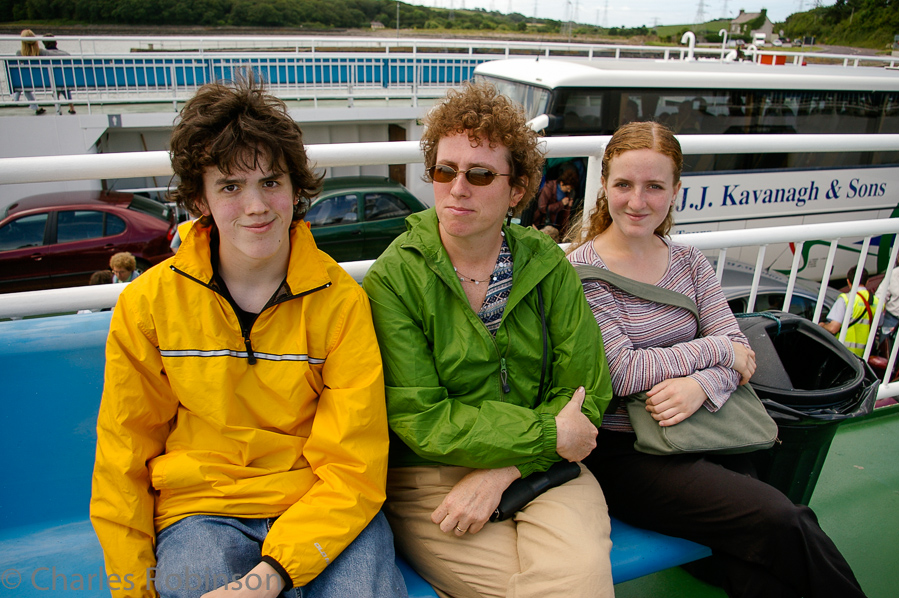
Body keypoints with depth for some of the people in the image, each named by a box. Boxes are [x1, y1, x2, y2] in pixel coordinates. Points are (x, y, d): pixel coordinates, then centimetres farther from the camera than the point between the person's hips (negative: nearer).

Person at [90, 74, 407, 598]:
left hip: (322, 508, 0)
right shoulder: (148, 304, -3)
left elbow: (353, 466, -8)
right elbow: (123, 458, 6)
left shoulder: (342, 300, -7)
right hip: (200, 510, 1)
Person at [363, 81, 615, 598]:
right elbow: (420, 419, -12)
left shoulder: (548, 267, 2)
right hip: (429, 478, -2)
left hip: (541, 474, 3)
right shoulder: (393, 278, -8)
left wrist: (500, 474, -13)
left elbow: (586, 395, 0)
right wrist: (549, 433, -14)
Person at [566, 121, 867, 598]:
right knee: (781, 522, -18)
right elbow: (622, 374, -17)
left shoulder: (689, 263, 9)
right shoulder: (583, 272, -10)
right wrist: (715, 349, -10)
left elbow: (737, 350, 3)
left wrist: (700, 385, -18)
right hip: (621, 450, -5)